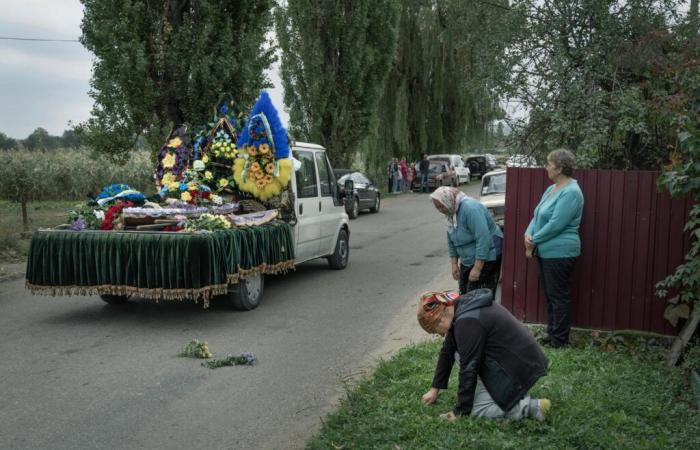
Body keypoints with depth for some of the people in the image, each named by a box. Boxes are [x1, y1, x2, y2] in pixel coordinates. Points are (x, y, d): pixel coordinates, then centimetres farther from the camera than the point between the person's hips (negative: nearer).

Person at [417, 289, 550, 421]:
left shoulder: (468, 322, -23)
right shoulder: (459, 307, 5)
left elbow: (468, 367, -19)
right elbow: (447, 351, 14)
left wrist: (460, 411, -9)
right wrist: (434, 389, 18)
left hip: (521, 369, -9)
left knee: (476, 409, -5)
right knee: (459, 355, 9)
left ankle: (531, 407, -4)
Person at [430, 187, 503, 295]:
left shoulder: (470, 208, -24)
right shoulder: (450, 213, 3)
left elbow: (483, 239, -29)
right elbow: (451, 242, 14)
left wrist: (477, 269, -27)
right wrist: (454, 264, 8)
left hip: (486, 258, -9)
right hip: (467, 260, 9)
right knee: (464, 294, 7)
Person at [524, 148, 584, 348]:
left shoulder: (570, 192, -18)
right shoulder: (552, 189, 12)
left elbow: (555, 225, -22)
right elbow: (537, 216, 13)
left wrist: (534, 240, -12)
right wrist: (528, 234, -5)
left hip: (559, 253, -9)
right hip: (546, 251, 9)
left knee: (558, 297, 0)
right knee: (549, 295, 16)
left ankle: (559, 340, 10)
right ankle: (551, 334, 27)